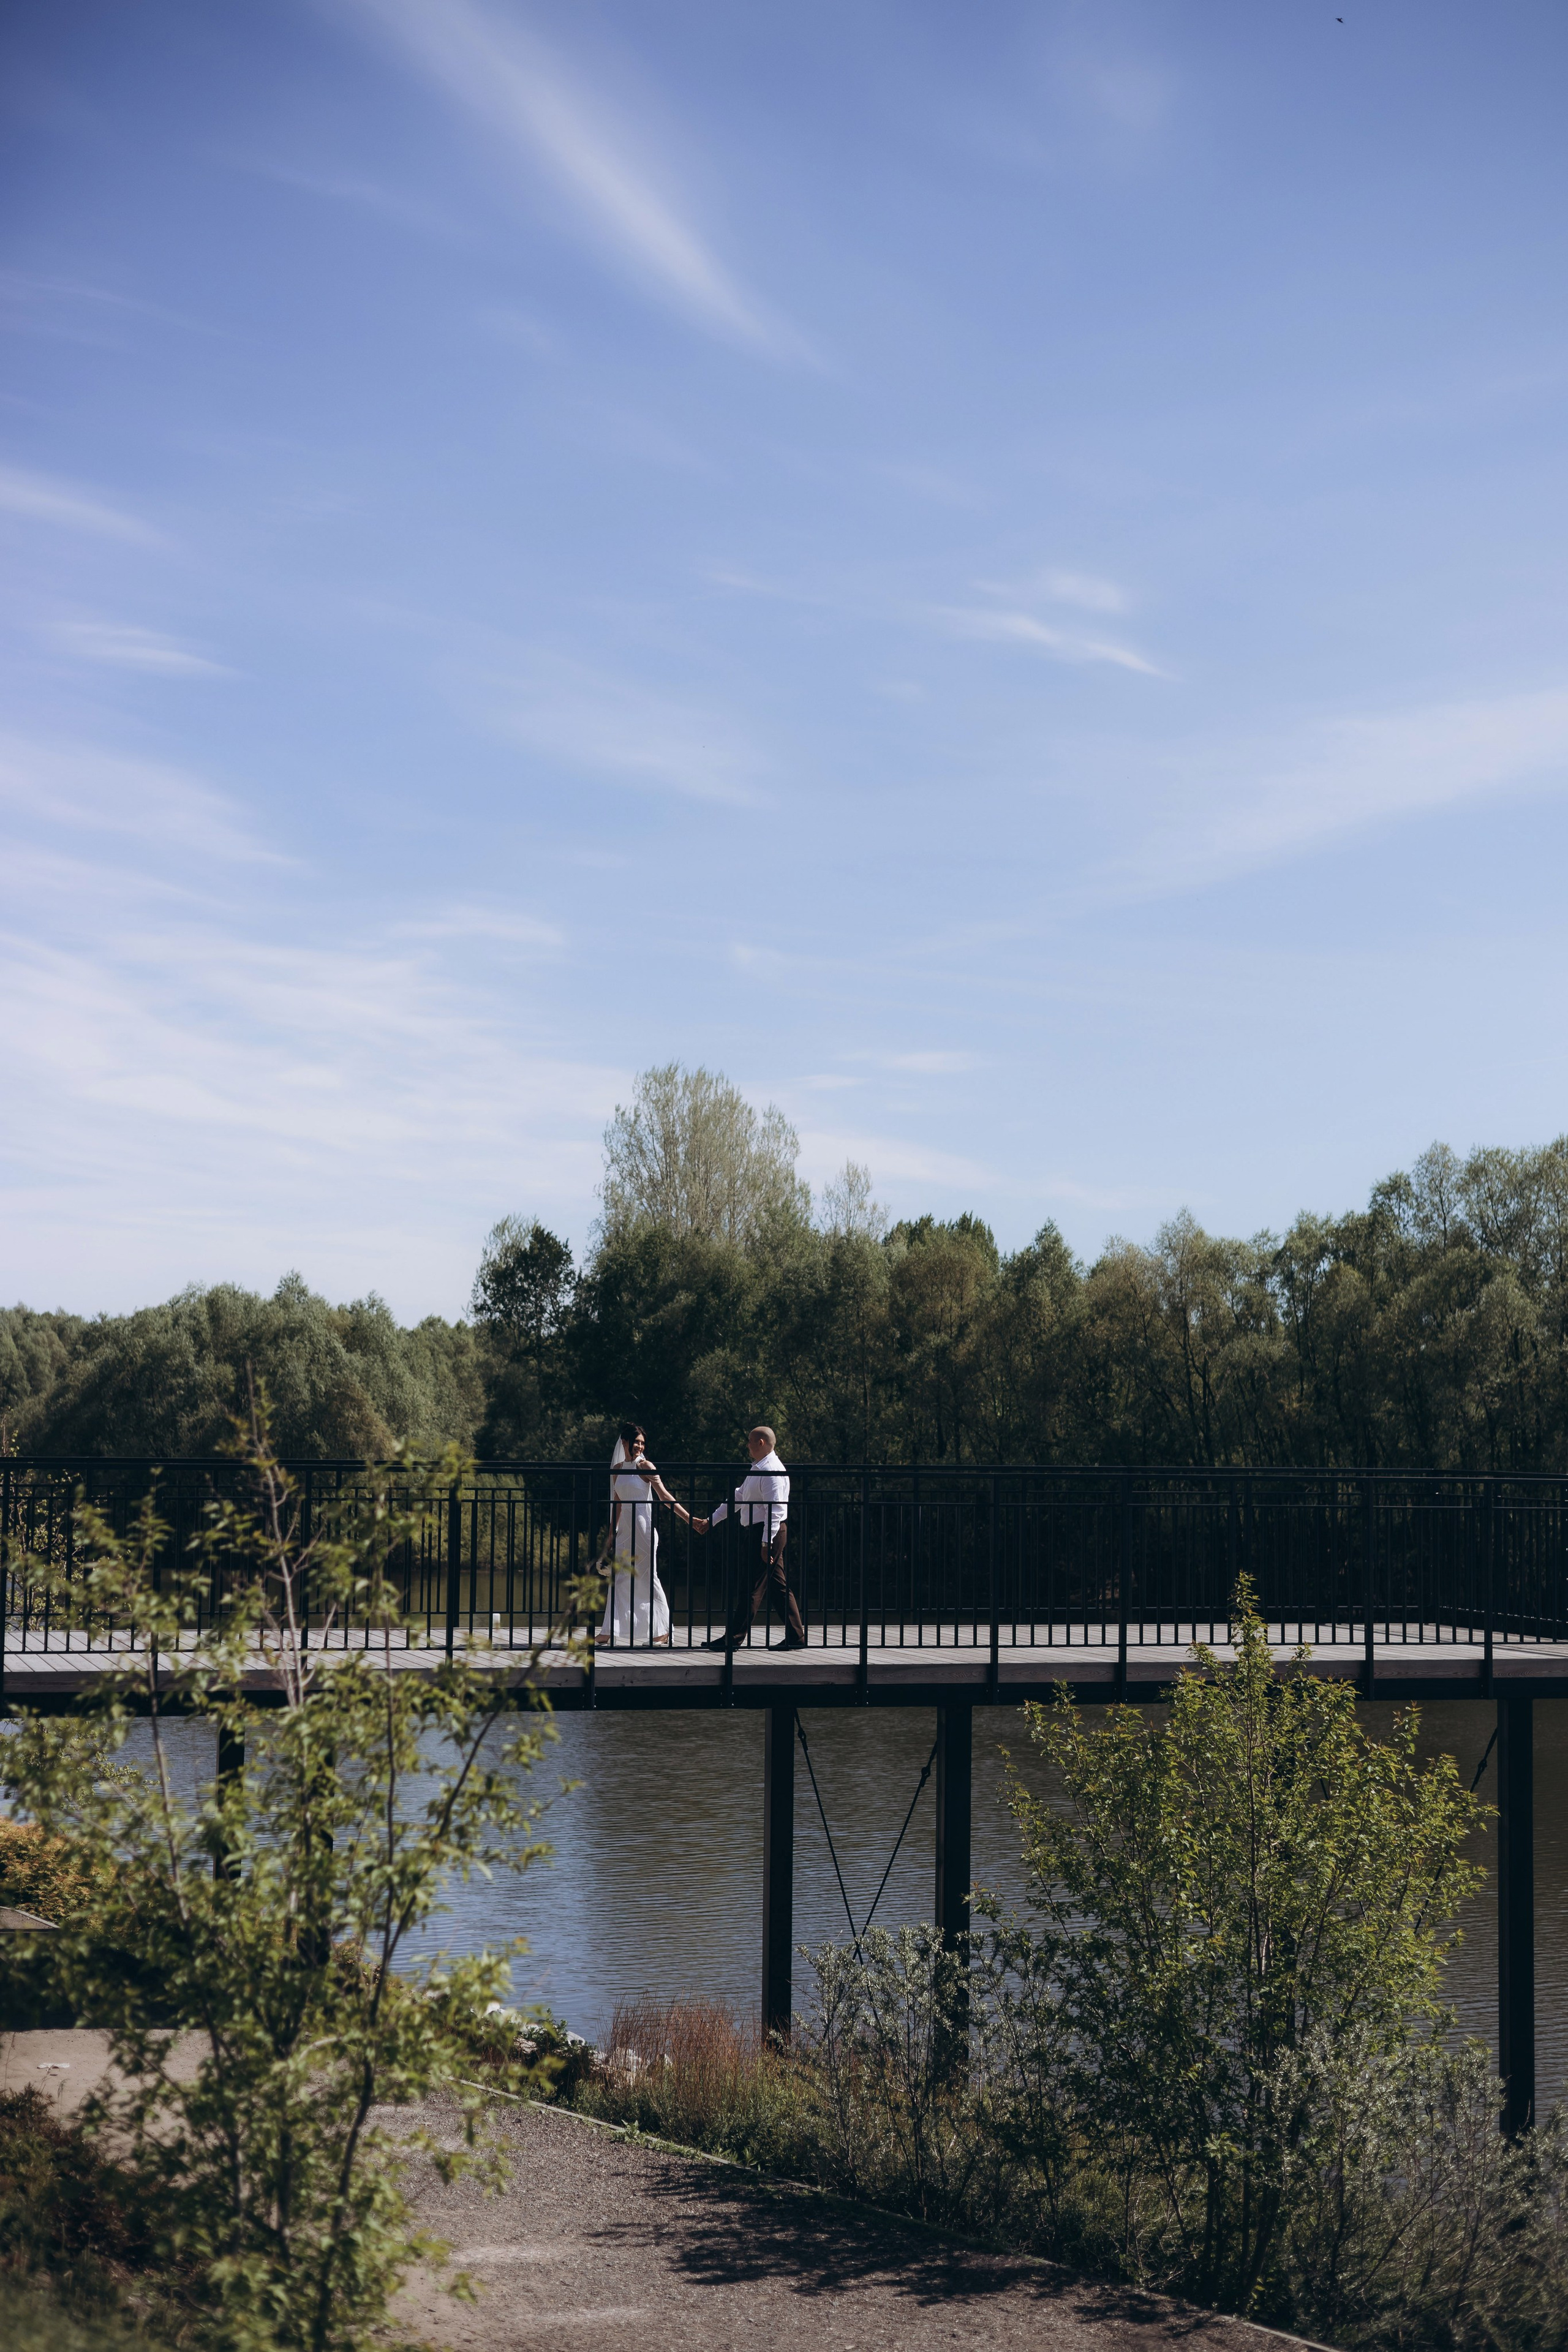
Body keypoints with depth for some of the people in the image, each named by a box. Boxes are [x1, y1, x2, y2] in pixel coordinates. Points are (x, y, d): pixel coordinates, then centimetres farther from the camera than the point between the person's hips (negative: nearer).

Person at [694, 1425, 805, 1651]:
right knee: (779, 1586, 10)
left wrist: (766, 1542, -26)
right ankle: (796, 1636, 12)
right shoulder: (757, 1470, 18)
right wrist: (711, 1521, 25)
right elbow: (736, 1499, 25)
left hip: (768, 1532, -10)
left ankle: (733, 1638, -4)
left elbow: (775, 1509, -22)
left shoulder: (772, 1471, -15)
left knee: (751, 1588, -6)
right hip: (760, 1534, 10)